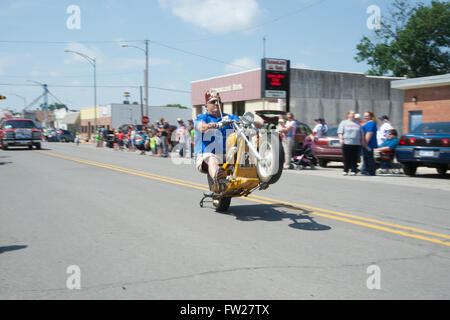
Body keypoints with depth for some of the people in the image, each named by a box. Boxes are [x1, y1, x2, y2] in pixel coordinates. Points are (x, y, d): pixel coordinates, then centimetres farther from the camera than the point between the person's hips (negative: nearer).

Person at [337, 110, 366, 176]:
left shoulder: (357, 123, 20)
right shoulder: (344, 123, 11)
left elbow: (362, 133, 21)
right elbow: (340, 132, 2)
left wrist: (362, 141, 13)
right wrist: (341, 139, -11)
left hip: (356, 144, 3)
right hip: (346, 143, -2)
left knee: (354, 159, -1)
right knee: (346, 158, -2)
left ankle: (353, 171, 4)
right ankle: (345, 171, 5)